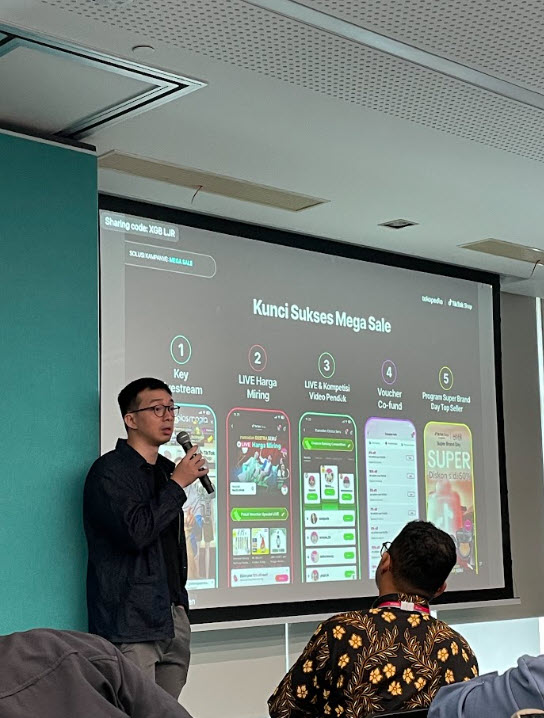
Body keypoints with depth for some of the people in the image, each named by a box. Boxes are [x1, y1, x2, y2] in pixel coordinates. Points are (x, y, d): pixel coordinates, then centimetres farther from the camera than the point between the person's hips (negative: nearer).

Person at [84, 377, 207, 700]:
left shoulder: (168, 469, 17)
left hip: (174, 617, 7)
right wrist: (177, 484, -12)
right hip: (133, 621, -7)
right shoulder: (109, 471, -8)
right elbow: (135, 532, -22)